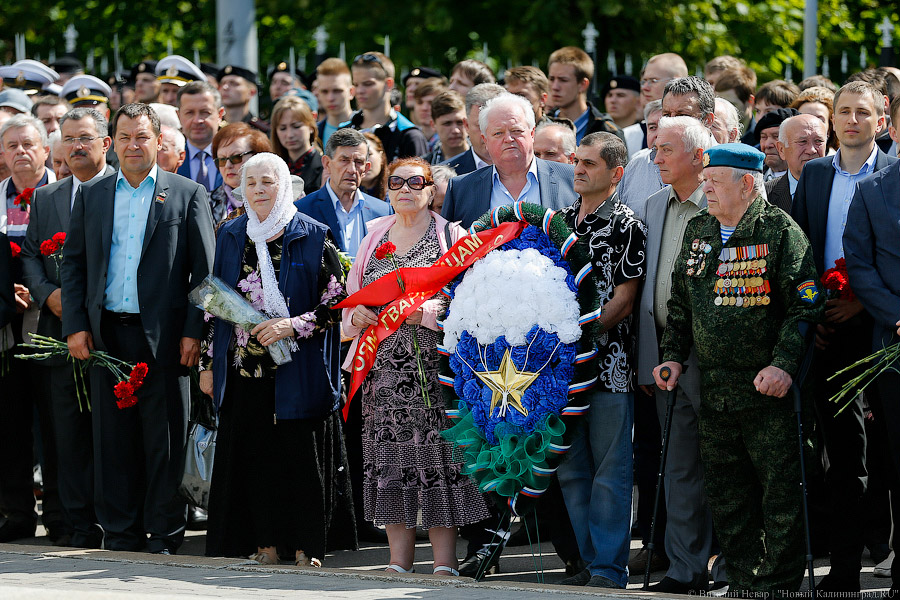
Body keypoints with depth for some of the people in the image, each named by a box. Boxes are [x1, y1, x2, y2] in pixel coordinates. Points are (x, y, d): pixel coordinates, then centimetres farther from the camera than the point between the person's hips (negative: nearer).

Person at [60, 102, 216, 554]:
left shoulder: (187, 195, 4)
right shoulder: (90, 195, 13)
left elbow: (204, 270, 1)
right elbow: (72, 263, 12)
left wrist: (194, 332, -7)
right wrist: (75, 326, 2)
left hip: (163, 336, -3)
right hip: (105, 335, 3)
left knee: (164, 440, -1)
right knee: (113, 439, 4)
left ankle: (164, 536, 6)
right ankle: (120, 535, 11)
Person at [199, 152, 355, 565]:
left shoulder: (313, 237, -1)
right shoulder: (230, 236, 11)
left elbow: (337, 301, -3)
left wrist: (293, 325, -16)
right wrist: (208, 362, 11)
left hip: (296, 371, -3)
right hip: (244, 367, 3)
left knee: (301, 454, -4)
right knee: (253, 454, 1)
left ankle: (306, 546, 2)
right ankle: (264, 544, 7)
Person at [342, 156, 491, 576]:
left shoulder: (451, 237, 2)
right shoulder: (374, 238, 16)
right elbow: (352, 293, 21)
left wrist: (423, 311, -19)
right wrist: (356, 313, -1)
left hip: (433, 365, -4)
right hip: (382, 366, 4)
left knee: (436, 456, -8)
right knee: (390, 457, 2)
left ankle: (445, 562, -5)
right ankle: (399, 561, 7)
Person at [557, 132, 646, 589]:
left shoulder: (626, 226, -6)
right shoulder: (561, 220, 14)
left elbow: (624, 298, -10)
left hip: (608, 361, -7)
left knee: (610, 471, -3)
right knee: (571, 470, 10)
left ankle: (609, 568, 1)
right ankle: (589, 563, 18)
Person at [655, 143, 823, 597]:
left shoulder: (780, 231, -7)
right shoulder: (698, 231, 13)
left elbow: (805, 306, -11)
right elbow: (680, 301, 23)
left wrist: (784, 364, -20)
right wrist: (673, 356, 13)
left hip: (769, 390, -6)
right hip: (712, 389, 7)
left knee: (780, 492, -4)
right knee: (726, 494, 10)